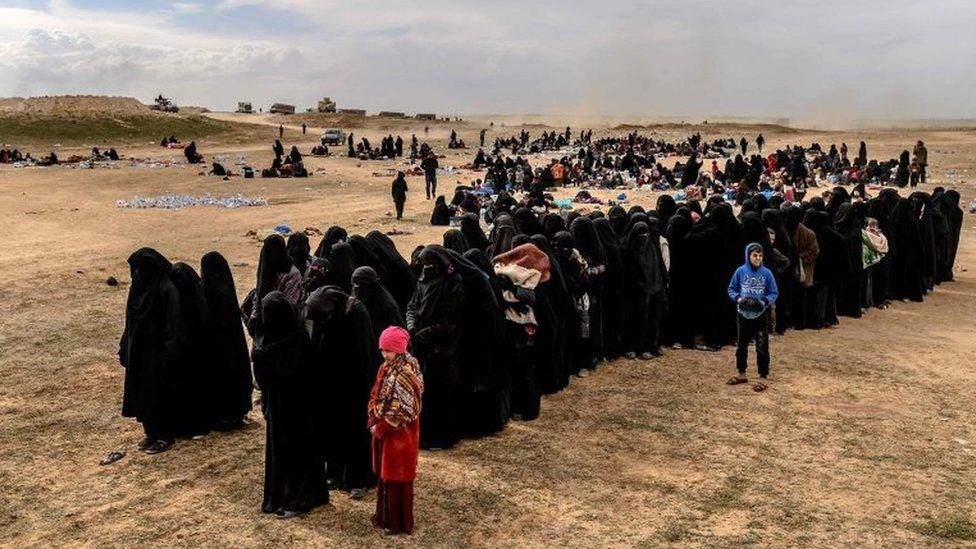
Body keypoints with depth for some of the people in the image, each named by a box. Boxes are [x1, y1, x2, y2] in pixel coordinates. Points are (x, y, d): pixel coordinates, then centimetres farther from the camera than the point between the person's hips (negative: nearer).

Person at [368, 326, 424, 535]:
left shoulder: (407, 373, -20)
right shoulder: (385, 368, 5)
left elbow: (403, 409, -21)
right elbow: (375, 397, 11)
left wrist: (380, 428, -15)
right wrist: (373, 423, -1)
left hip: (400, 433, -8)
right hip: (383, 430, 8)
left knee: (397, 476, 2)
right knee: (384, 473, 17)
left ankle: (398, 523, 14)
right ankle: (384, 515, 31)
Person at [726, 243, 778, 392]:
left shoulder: (766, 273, -9)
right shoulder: (740, 271, -6)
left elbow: (774, 293, -1)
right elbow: (731, 289, 3)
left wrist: (765, 302, -19)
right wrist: (738, 298, -16)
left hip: (761, 315, -2)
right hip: (744, 314, 2)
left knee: (762, 347, 0)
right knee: (742, 345, 15)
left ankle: (764, 377, 11)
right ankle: (741, 374, 31)